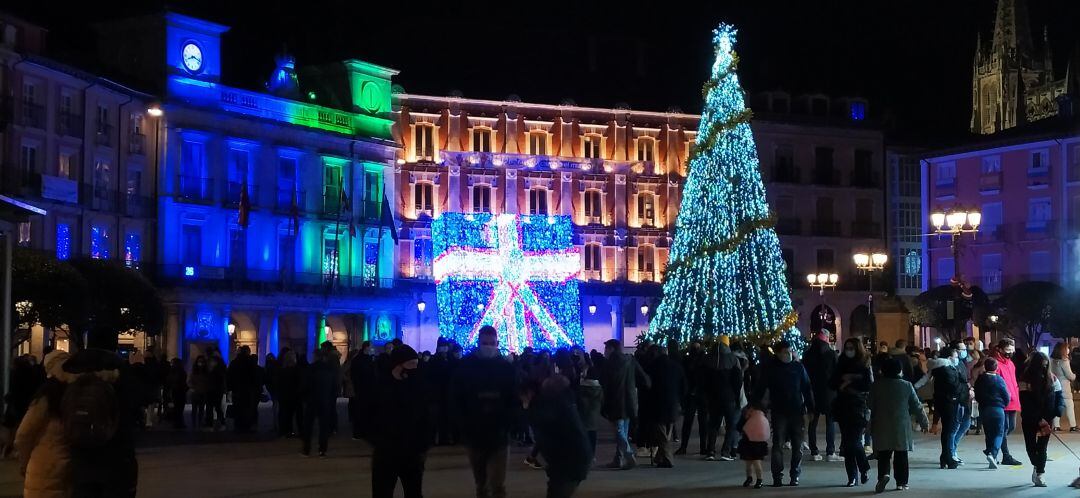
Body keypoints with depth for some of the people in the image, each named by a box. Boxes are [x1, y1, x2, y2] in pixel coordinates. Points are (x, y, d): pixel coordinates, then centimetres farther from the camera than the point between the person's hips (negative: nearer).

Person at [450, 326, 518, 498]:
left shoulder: (506, 367, -1)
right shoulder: (465, 366, -2)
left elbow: (514, 400, 0)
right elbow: (455, 401, -2)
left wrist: (506, 425, -12)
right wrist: (464, 428, -10)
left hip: (499, 437, -1)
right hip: (473, 436, 1)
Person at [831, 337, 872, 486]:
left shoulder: (864, 366, -1)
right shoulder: (841, 365, 12)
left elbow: (869, 386, -11)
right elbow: (832, 384, 9)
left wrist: (849, 383, -9)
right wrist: (842, 385, -10)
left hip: (859, 408, -4)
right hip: (843, 408, 4)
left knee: (855, 442, -10)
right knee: (847, 443, 2)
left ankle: (865, 469, 15)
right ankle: (852, 477, 8)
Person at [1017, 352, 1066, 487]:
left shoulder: (1052, 379, 0)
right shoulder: (1025, 380, -12)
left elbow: (1059, 396, 2)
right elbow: (1026, 404, -16)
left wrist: (1058, 412, -16)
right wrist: (1039, 419, -22)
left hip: (1047, 419, 2)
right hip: (1029, 420, -2)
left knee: (1042, 446, -1)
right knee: (1031, 445, 6)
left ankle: (1039, 474, 6)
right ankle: (1037, 467, 34)